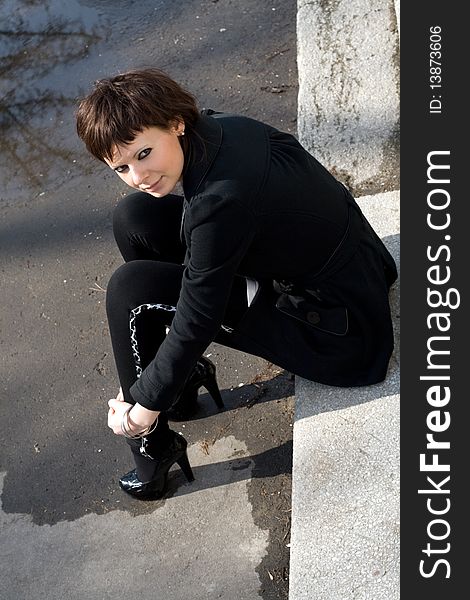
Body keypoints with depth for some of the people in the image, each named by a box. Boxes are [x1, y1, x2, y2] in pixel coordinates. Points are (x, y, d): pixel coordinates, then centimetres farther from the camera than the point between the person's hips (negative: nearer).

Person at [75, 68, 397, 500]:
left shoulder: (222, 200, -32)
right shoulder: (218, 128, -7)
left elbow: (197, 321, -22)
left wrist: (146, 403, -7)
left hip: (343, 336, -9)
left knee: (131, 290, -16)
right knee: (135, 217, 3)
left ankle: (155, 447, 5)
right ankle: (187, 373, 17)